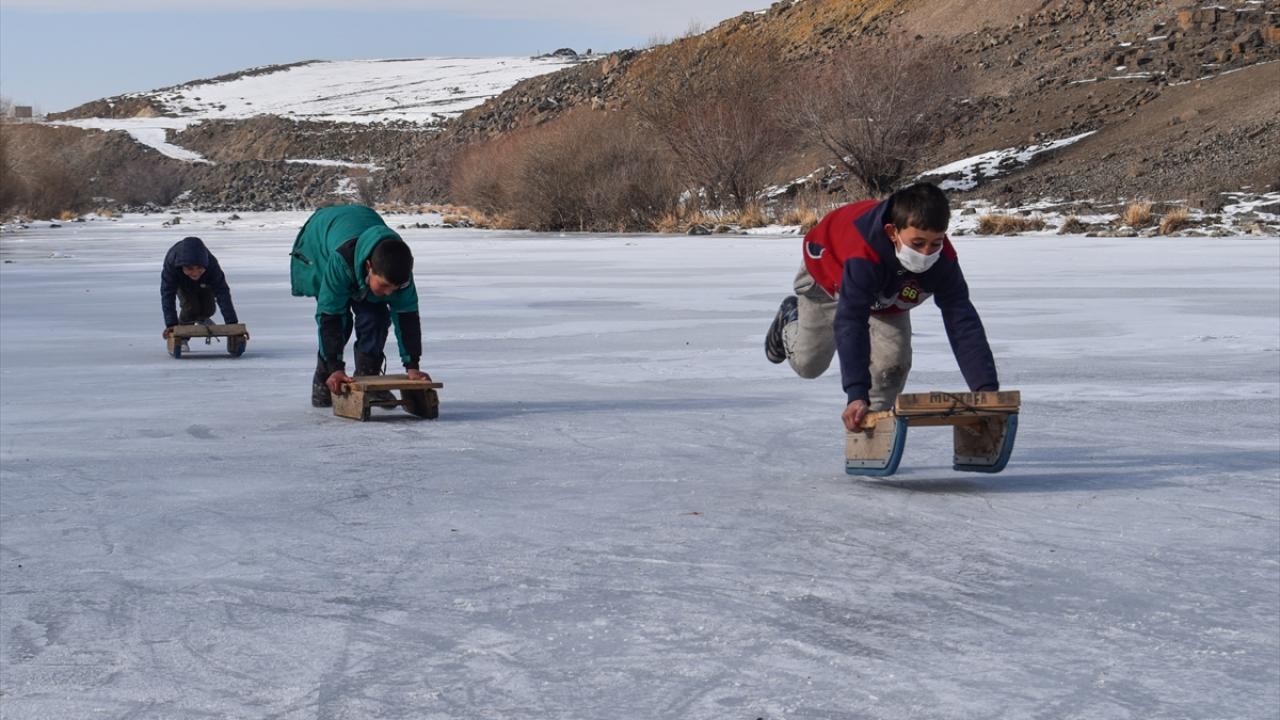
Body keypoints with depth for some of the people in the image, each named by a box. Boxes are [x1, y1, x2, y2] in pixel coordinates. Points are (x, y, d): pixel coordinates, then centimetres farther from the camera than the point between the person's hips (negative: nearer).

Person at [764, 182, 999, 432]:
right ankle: (791, 320, 44)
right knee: (808, 364, 11)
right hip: (830, 272, -3)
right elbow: (850, 322, -56)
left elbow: (963, 323, -40)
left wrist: (986, 389, -51)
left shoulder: (943, 259, -39)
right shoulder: (863, 254, -52)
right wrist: (857, 395, -65)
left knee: (894, 363, -15)